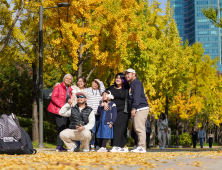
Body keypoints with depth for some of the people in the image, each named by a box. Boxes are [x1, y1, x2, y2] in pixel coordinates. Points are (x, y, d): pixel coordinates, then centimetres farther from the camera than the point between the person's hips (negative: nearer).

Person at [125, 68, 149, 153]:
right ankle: (140, 147, 12)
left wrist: (134, 108, -25)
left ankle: (141, 147, -18)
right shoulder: (132, 84, 25)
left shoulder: (136, 83, -6)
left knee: (139, 128, -15)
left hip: (141, 109, -11)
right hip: (137, 110, 11)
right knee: (137, 128, 10)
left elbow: (137, 96, -18)